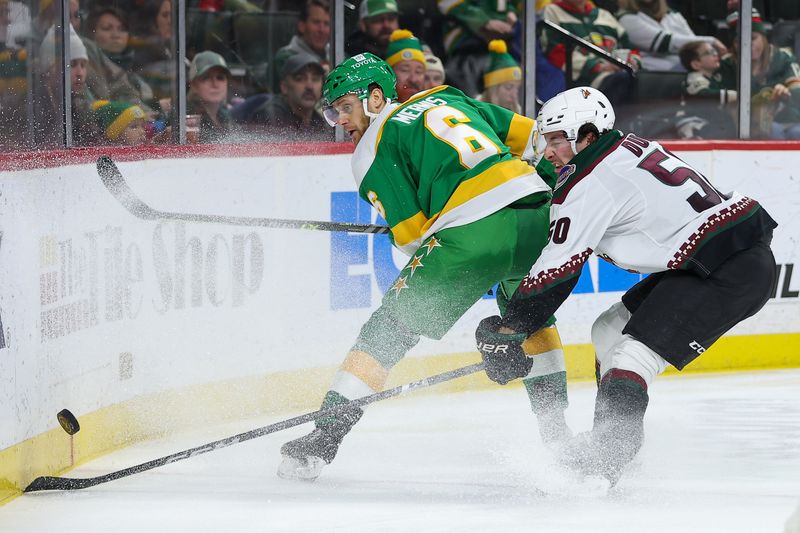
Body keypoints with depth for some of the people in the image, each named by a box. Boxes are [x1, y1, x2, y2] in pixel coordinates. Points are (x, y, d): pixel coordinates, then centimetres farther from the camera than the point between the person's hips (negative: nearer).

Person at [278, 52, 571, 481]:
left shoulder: (374, 148, 9)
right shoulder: (449, 100, 26)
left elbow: (411, 234, 3)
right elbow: (531, 137, 22)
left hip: (471, 236, -6)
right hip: (536, 214, 6)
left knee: (388, 329, 3)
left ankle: (323, 439, -2)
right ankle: (557, 434, 33)